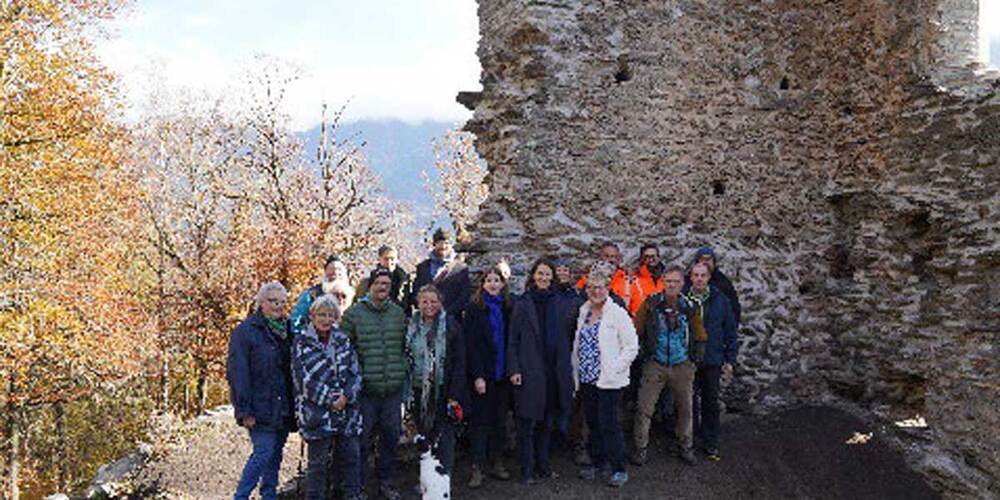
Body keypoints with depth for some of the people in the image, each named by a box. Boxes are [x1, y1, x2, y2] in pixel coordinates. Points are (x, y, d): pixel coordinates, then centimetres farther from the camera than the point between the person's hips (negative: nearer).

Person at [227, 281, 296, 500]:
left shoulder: (286, 330, 13)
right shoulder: (246, 331, -7)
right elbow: (236, 373, -12)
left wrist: (295, 406, 11)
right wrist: (244, 410, -17)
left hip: (283, 408, 6)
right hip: (261, 408, -6)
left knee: (276, 454, 11)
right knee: (263, 453, -8)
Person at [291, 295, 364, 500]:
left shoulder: (343, 340, 10)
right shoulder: (301, 343, -2)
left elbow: (355, 372, 6)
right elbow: (304, 378, -9)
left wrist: (347, 396, -10)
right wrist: (329, 400, -13)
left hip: (347, 409, 4)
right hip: (317, 412, -4)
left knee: (352, 455, 10)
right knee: (318, 461, 3)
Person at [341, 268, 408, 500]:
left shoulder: (399, 313, 9)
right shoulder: (353, 314, -3)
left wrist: (403, 372, 9)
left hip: (393, 389, 4)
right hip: (365, 389, -3)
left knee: (391, 437, 13)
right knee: (362, 439, 4)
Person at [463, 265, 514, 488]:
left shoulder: (507, 307, 9)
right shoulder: (474, 308, -4)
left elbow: (511, 341, 10)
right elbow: (470, 343, -9)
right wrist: (477, 375, -15)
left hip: (503, 374, 4)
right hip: (483, 374, -4)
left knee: (500, 420, 11)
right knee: (481, 421, -1)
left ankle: (497, 463, 22)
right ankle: (477, 468, 5)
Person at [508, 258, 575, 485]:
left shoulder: (562, 303, 7)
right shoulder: (522, 304, 0)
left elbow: (568, 335, 8)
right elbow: (513, 340, -1)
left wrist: (567, 368, 1)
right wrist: (513, 369, -9)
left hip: (555, 370, 3)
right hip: (530, 371, -3)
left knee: (547, 422, 13)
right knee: (527, 423, 1)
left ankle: (542, 465, 25)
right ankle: (527, 470, 11)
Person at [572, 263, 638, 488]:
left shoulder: (617, 313, -8)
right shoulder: (584, 312, 11)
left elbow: (632, 346, -9)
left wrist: (615, 368, -14)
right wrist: (576, 372, 13)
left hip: (608, 381, -6)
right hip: (586, 378, 6)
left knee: (609, 425, -5)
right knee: (593, 423, 14)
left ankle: (619, 469, 7)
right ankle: (596, 462, 28)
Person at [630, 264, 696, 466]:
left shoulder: (689, 306, 0)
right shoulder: (651, 303, -7)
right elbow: (636, 330, -1)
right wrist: (639, 351, -5)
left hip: (682, 366, 2)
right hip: (655, 365, -2)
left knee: (685, 408, 13)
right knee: (645, 408, -3)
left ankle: (684, 447, 30)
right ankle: (640, 448, 10)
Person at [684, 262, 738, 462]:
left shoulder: (720, 300, 1)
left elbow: (730, 331, 7)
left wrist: (730, 359, 4)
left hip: (712, 361, 1)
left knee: (711, 402, 9)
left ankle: (711, 444, 21)